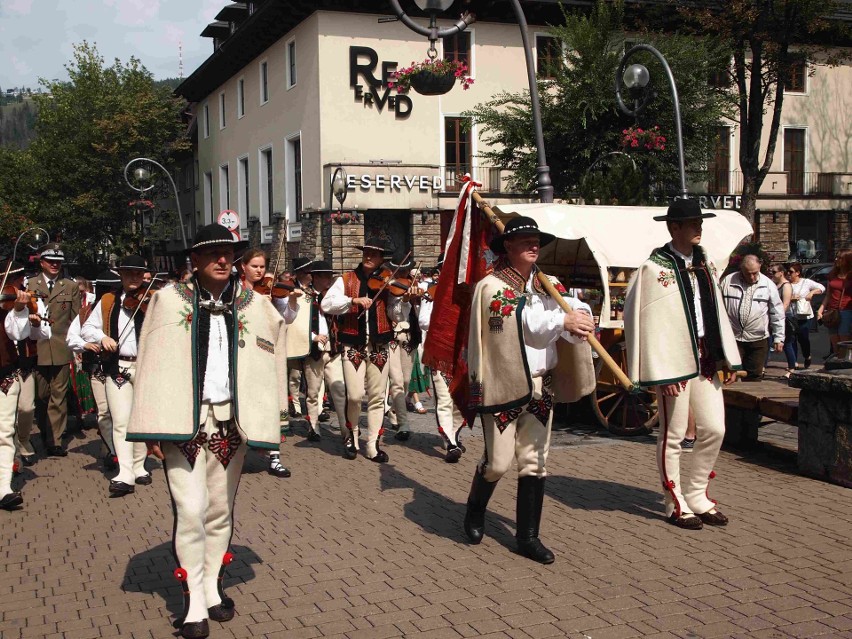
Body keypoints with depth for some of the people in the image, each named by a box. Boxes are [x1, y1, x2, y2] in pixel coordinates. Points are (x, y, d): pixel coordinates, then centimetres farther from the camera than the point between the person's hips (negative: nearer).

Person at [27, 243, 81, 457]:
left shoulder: (71, 287, 11)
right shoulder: (30, 285, 9)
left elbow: (77, 319, 9)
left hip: (62, 349, 0)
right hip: (37, 349, 0)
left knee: (58, 396, 1)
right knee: (39, 395, 7)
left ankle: (55, 441, 5)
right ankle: (45, 435, 28)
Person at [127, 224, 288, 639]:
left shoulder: (252, 305, 7)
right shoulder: (169, 301, 1)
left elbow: (265, 366, 12)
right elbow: (153, 366, -1)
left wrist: (264, 421, 4)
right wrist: (154, 429, -7)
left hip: (231, 421, 2)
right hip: (184, 420, -2)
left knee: (221, 509, 9)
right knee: (191, 509, -7)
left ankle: (212, 586, 24)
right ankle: (194, 602, 2)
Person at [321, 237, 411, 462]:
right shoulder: (346, 280, 3)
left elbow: (397, 315, -1)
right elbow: (326, 304, -11)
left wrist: (405, 299, -19)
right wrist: (353, 300, -22)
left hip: (379, 347, 2)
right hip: (353, 346, -2)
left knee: (377, 397, 4)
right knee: (355, 395, -11)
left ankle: (373, 446, 14)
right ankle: (352, 436, 15)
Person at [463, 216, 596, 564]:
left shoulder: (544, 285, 12)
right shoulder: (491, 287, -8)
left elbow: (572, 305, -1)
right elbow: (527, 321, -21)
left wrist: (580, 315, -22)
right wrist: (563, 320, -23)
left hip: (540, 387, 6)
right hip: (503, 386, -6)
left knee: (535, 463, 7)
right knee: (498, 461, -2)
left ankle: (528, 536, 17)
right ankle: (475, 511, 28)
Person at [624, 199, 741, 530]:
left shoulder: (705, 263, 11)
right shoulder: (654, 269, -10)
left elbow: (717, 313, 15)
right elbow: (650, 323, -14)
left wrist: (728, 359, 12)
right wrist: (661, 373, -17)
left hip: (705, 359, 7)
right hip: (675, 362, -7)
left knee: (714, 430, 9)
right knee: (672, 435, 4)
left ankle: (696, 495, 26)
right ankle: (675, 503, 19)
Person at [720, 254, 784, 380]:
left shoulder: (768, 284, 1)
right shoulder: (727, 281, -1)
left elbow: (777, 314, 5)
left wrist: (779, 338, 4)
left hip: (758, 340, 1)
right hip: (732, 338, -1)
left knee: (754, 377, 7)